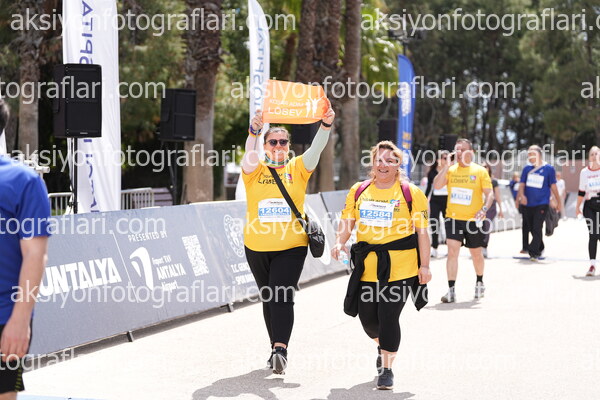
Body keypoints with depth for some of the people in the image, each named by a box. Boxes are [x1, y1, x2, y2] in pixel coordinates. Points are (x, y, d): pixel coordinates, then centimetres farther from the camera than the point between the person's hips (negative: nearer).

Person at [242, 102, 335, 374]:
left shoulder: (297, 168, 2)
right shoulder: (255, 170, 1)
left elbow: (316, 149, -13)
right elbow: (250, 153, -20)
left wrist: (326, 125, -31)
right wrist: (254, 130, -39)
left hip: (291, 245, -2)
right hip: (257, 246, 2)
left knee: (282, 296, -15)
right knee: (268, 298, 12)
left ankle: (280, 349, -21)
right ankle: (277, 348, 25)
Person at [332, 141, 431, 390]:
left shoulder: (410, 193, -2)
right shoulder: (359, 191, 8)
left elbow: (422, 231, -2)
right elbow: (347, 221, 11)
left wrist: (424, 265, -5)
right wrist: (340, 242, -9)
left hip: (399, 266, -4)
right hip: (367, 265, 4)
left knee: (388, 317, -7)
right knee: (367, 316, 9)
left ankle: (387, 369, 8)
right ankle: (383, 346, 42)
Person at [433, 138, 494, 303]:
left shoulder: (480, 171, -1)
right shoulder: (450, 170, 5)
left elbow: (489, 193, -3)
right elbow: (437, 185, -9)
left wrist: (484, 209, -21)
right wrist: (448, 165, -10)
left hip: (473, 219, -1)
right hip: (453, 218, 1)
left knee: (476, 254, 12)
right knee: (452, 251, -12)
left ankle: (479, 282, 38)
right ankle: (451, 291, -11)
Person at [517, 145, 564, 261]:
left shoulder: (549, 169, -2)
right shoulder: (527, 169, 8)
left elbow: (553, 186, 4)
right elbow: (522, 184, 6)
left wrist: (559, 203, 9)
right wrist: (522, 195, -15)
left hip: (542, 204, -4)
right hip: (528, 204, 4)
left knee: (537, 228, -14)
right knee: (531, 229, 13)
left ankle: (533, 252, -15)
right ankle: (540, 249, 33)